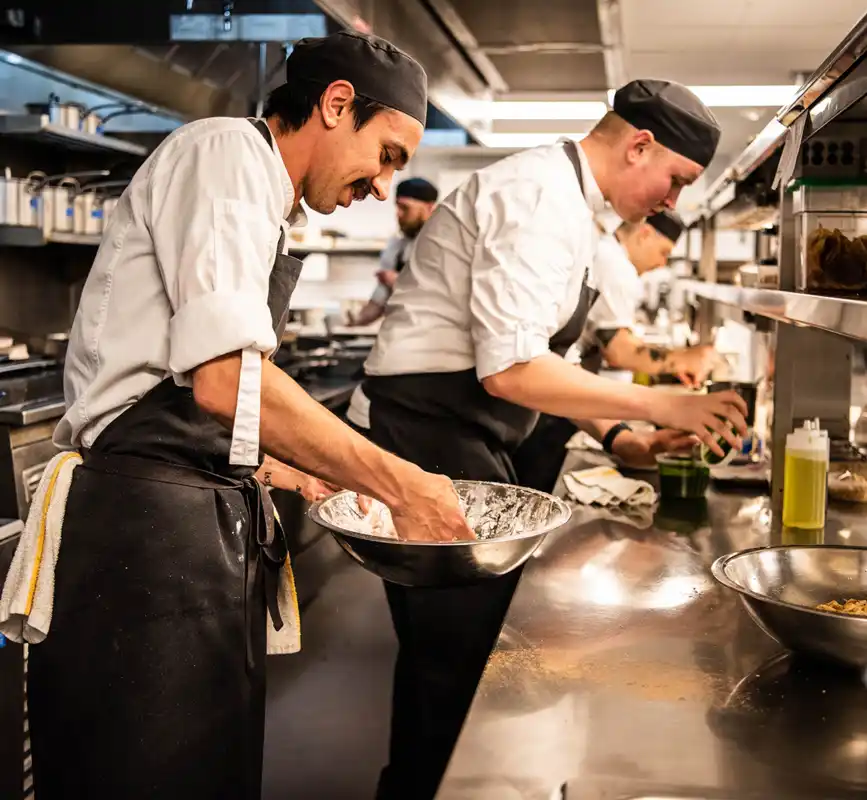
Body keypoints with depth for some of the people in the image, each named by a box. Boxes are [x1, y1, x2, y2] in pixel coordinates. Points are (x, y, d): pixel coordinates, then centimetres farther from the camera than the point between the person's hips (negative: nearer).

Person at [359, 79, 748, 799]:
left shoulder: (568, 202, 16)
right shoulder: (543, 197, -18)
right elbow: (512, 369, -27)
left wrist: (617, 434, 10)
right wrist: (661, 406, -19)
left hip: (468, 436, 10)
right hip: (436, 435, -10)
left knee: (468, 642, 16)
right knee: (455, 656, -3)